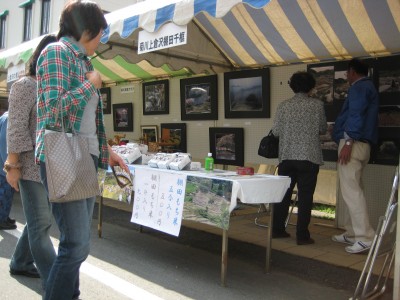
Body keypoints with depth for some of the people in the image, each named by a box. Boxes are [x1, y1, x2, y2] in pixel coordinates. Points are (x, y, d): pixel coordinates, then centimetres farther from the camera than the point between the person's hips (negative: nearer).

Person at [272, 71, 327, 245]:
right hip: (309, 157, -2)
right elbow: (323, 129, 8)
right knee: (305, 197, 3)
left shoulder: (284, 106, 1)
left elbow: (276, 131, 2)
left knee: (283, 194, 13)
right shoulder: (317, 105, -2)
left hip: (287, 156, 2)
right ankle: (302, 235, 5)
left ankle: (277, 229, 21)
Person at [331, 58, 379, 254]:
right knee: (354, 189, 13)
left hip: (354, 143, -11)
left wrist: (348, 142, -26)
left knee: (350, 190, -13)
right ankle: (352, 233, 18)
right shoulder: (369, 87, 24)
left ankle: (365, 237, -15)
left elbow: (356, 115, -20)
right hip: (362, 144, 11)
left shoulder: (358, 87, -6)